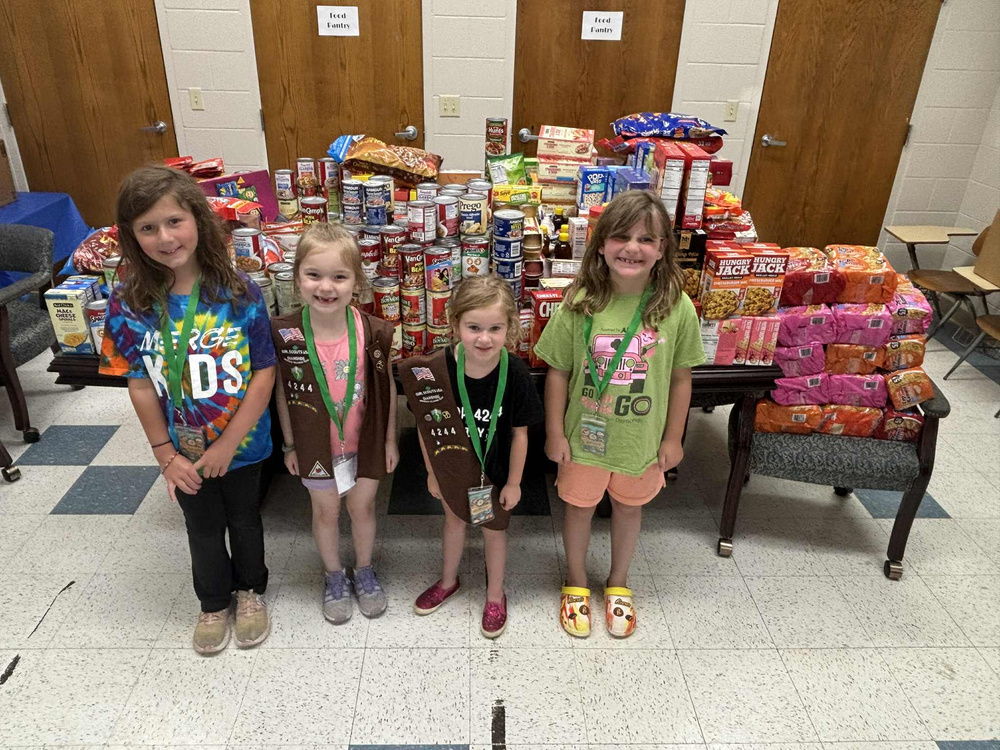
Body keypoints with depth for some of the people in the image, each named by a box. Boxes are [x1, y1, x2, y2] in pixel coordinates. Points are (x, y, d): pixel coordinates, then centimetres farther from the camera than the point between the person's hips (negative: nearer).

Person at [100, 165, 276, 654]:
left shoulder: (238, 293, -19)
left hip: (242, 443, -1)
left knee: (244, 519, 21)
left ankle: (250, 591, 48)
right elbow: (141, 386, -8)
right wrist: (166, 456, -7)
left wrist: (227, 444, -17)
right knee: (203, 528, 22)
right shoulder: (128, 304, -14)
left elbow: (263, 373, -17)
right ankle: (214, 603, 48)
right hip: (184, 453, 1)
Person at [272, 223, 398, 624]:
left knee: (362, 506, 18)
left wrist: (390, 439, 1)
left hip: (365, 439, 0)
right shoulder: (284, 334, -19)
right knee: (326, 510, 19)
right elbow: (282, 392, -5)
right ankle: (334, 576, 44)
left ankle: (364, 570, 45)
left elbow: (387, 387, -6)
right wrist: (290, 444, 2)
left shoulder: (374, 331, -19)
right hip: (315, 443, 0)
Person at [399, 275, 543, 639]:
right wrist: (432, 472, -1)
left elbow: (520, 433, -14)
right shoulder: (436, 369, -24)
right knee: (454, 518, 26)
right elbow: (426, 426, -10)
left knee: (493, 527, 20)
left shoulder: (514, 373, -27)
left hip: (494, 471, -1)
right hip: (451, 467, 2)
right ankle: (449, 581, 54)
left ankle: (495, 595, 46)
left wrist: (514, 482, -6)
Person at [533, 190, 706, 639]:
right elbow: (558, 371, -8)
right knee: (579, 505, 18)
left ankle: (618, 583, 48)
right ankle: (576, 583, 45)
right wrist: (555, 432, -5)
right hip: (585, 434, -1)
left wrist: (673, 437, 0)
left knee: (629, 506, 22)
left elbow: (680, 378, -4)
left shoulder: (676, 307, -14)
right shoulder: (580, 303, -17)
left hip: (642, 438, 1)